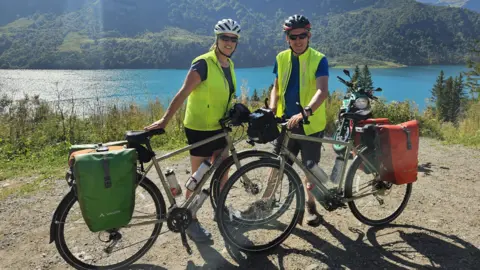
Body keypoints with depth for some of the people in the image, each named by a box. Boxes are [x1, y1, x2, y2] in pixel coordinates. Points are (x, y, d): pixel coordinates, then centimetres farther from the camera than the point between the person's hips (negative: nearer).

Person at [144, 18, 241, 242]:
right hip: (199, 128, -7)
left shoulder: (229, 65, 6)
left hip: (219, 127, 8)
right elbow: (183, 94, -22)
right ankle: (191, 221, 19)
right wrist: (165, 119, -28)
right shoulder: (203, 64, -18)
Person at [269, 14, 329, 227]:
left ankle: (310, 204, 29)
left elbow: (322, 91, -22)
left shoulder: (319, 59, -9)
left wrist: (305, 112, -38)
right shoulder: (281, 58, 4)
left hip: (310, 124, -2)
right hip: (285, 122, 3)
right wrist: (272, 108, -7)